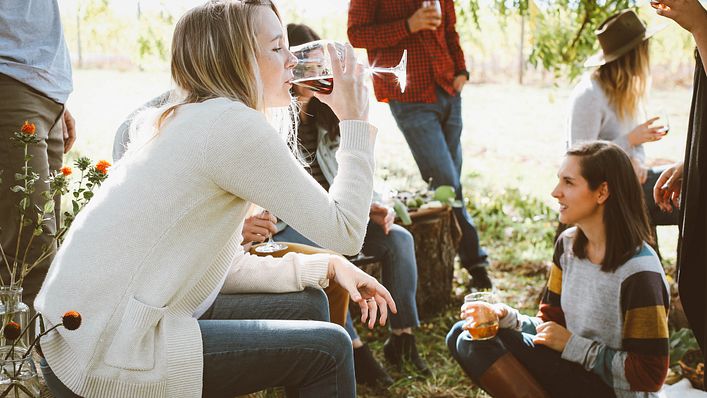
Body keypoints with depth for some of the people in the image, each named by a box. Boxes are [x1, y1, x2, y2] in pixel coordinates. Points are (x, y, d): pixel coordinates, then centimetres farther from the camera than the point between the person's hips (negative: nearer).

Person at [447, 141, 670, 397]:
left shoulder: (638, 272, -21)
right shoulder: (568, 244, 3)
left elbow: (650, 375, -19)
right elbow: (550, 323, 8)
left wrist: (573, 345, -17)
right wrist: (506, 318, -12)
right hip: (573, 371, 8)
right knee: (465, 335, -9)